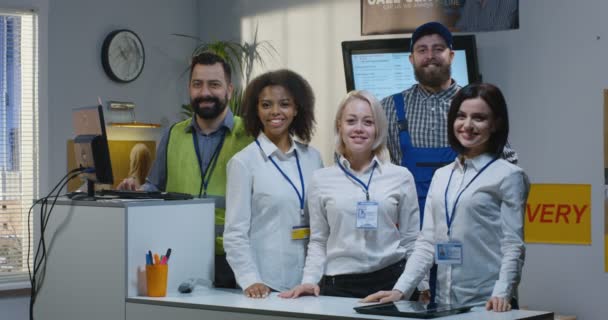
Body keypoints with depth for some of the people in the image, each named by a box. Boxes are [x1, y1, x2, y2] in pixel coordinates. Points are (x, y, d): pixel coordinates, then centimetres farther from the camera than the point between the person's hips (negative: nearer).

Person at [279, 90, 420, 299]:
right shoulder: (321, 180, 6)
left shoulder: (401, 177, 4)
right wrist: (310, 280, -4)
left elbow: (411, 241, 7)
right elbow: (318, 241, 8)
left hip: (391, 282, 0)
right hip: (338, 285, 0)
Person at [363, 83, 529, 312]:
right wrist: (400, 289, 0)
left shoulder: (508, 175, -3)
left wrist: (502, 294, -21)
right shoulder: (441, 176, 12)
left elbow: (513, 247, -8)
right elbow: (426, 243, 10)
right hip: (444, 302, 5)